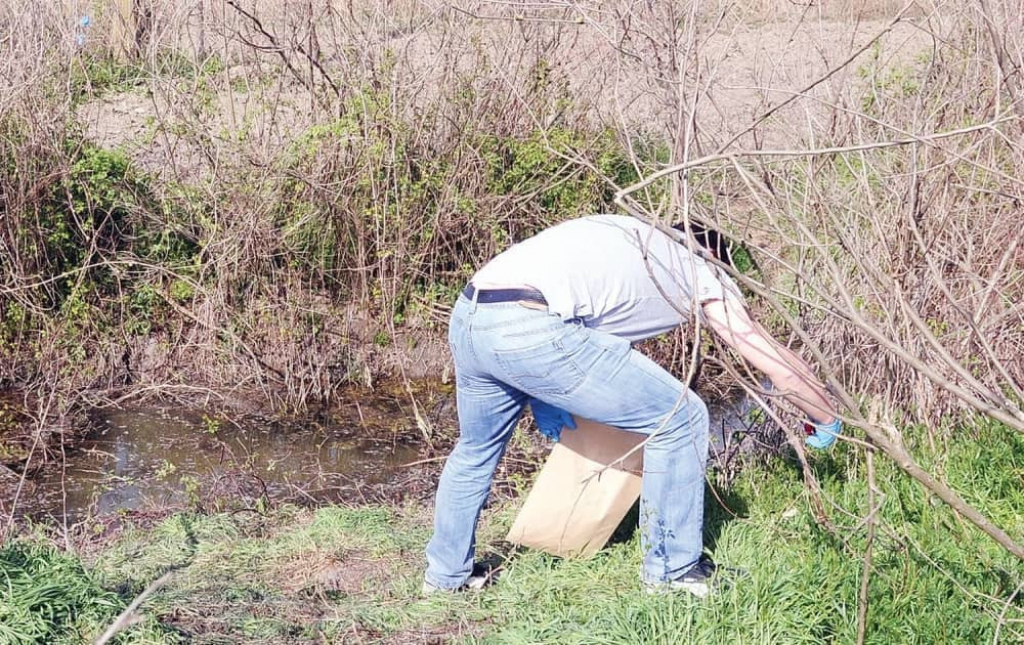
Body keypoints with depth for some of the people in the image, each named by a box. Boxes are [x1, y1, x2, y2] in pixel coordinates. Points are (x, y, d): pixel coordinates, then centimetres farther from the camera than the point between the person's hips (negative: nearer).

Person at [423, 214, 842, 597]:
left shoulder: (623, 239, 34)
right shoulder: (705, 277, 17)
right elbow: (779, 364, 18)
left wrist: (540, 395, 29)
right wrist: (827, 419, 35)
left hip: (466, 320, 8)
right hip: (530, 332, -7)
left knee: (476, 449, 33)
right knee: (681, 418, 8)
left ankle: (447, 572, 46)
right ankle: (673, 570, 20)